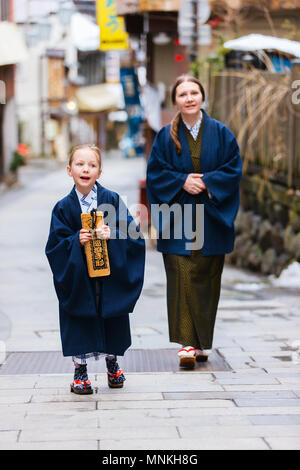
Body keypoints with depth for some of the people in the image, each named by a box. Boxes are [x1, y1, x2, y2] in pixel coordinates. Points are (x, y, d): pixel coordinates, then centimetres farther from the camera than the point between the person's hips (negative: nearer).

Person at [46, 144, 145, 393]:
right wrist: (76, 241, -21)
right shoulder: (63, 208, -4)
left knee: (113, 319, 10)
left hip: (111, 277, 1)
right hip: (79, 277, -1)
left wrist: (113, 235, -24)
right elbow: (56, 243, -4)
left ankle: (113, 363, 32)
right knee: (81, 321, 1)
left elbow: (132, 231, -6)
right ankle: (80, 370, 15)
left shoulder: (112, 200, -4)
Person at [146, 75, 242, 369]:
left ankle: (203, 342, 16)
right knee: (182, 277, -9)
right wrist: (183, 181, -13)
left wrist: (206, 182, -13)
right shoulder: (166, 136, 4)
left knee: (207, 278, 5)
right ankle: (187, 343, -10)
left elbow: (234, 168, 1)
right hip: (177, 218, -1)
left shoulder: (220, 133, 4)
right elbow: (155, 172, 2)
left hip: (211, 219, 1)